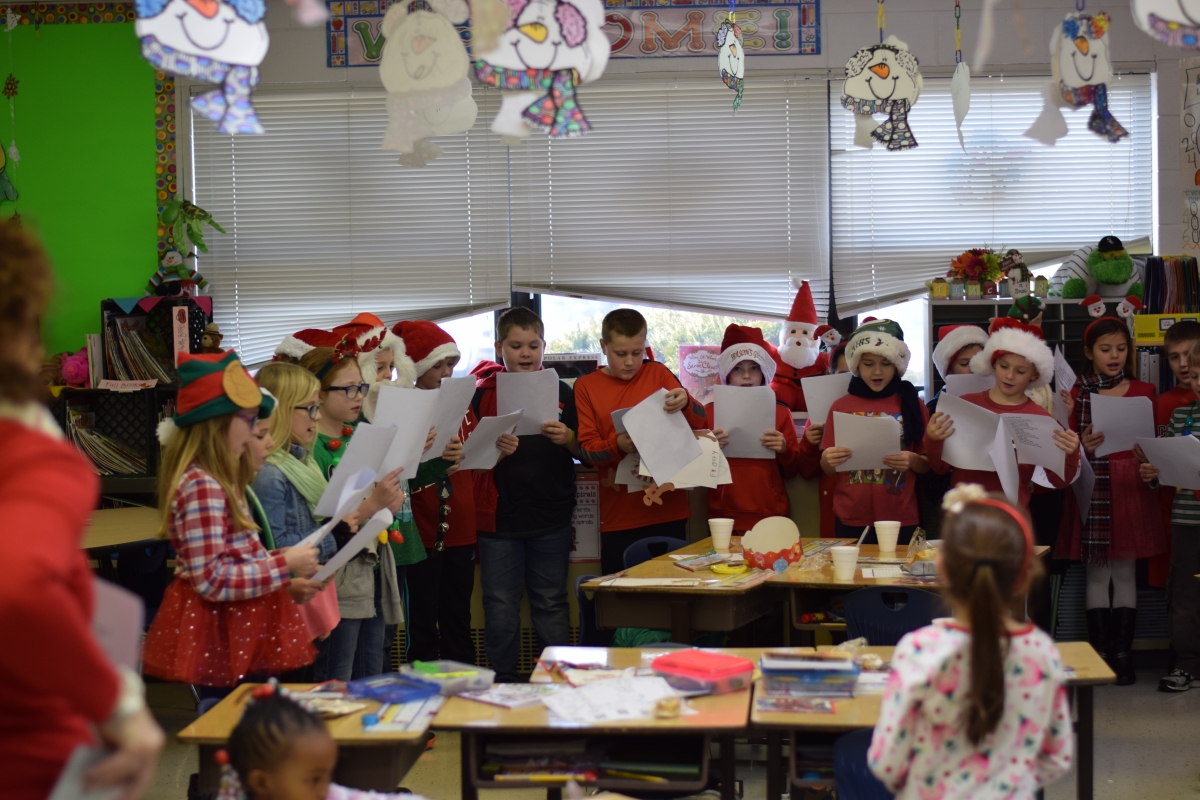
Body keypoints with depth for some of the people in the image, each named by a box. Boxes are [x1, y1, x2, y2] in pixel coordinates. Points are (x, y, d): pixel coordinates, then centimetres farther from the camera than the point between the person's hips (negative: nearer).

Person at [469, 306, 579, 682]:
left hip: (551, 519, 1)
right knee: (500, 606, 5)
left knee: (551, 604, 9)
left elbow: (583, 453, 5)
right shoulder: (484, 394, 0)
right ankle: (504, 681, 16)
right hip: (498, 518, -1)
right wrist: (497, 449, -23)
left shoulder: (561, 392, 5)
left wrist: (567, 438, -16)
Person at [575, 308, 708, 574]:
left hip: (667, 510, 0)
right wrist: (617, 446, -21)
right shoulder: (586, 386, 4)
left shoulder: (657, 374, 6)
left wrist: (684, 404, -20)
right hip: (618, 515, 0)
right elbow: (586, 448, -1)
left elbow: (701, 423, 2)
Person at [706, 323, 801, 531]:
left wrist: (784, 450, -11)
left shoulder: (780, 412, 3)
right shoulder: (710, 411, 3)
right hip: (724, 517, 0)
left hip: (771, 517, 0)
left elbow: (791, 471, 8)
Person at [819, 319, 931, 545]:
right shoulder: (841, 407, 3)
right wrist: (828, 459, -14)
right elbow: (827, 469, 7)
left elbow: (927, 465, 5)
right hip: (851, 519, 0)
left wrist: (913, 461, -15)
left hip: (901, 519, 0)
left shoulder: (913, 405, 2)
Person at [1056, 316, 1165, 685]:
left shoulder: (1143, 392, 8)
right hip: (1092, 488, 0)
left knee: (1125, 571, 2)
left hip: (1130, 489, 0)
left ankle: (1123, 654, 8)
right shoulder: (1077, 395, 5)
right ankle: (1101, 654, 9)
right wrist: (1083, 446, -19)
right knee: (1096, 573, 3)